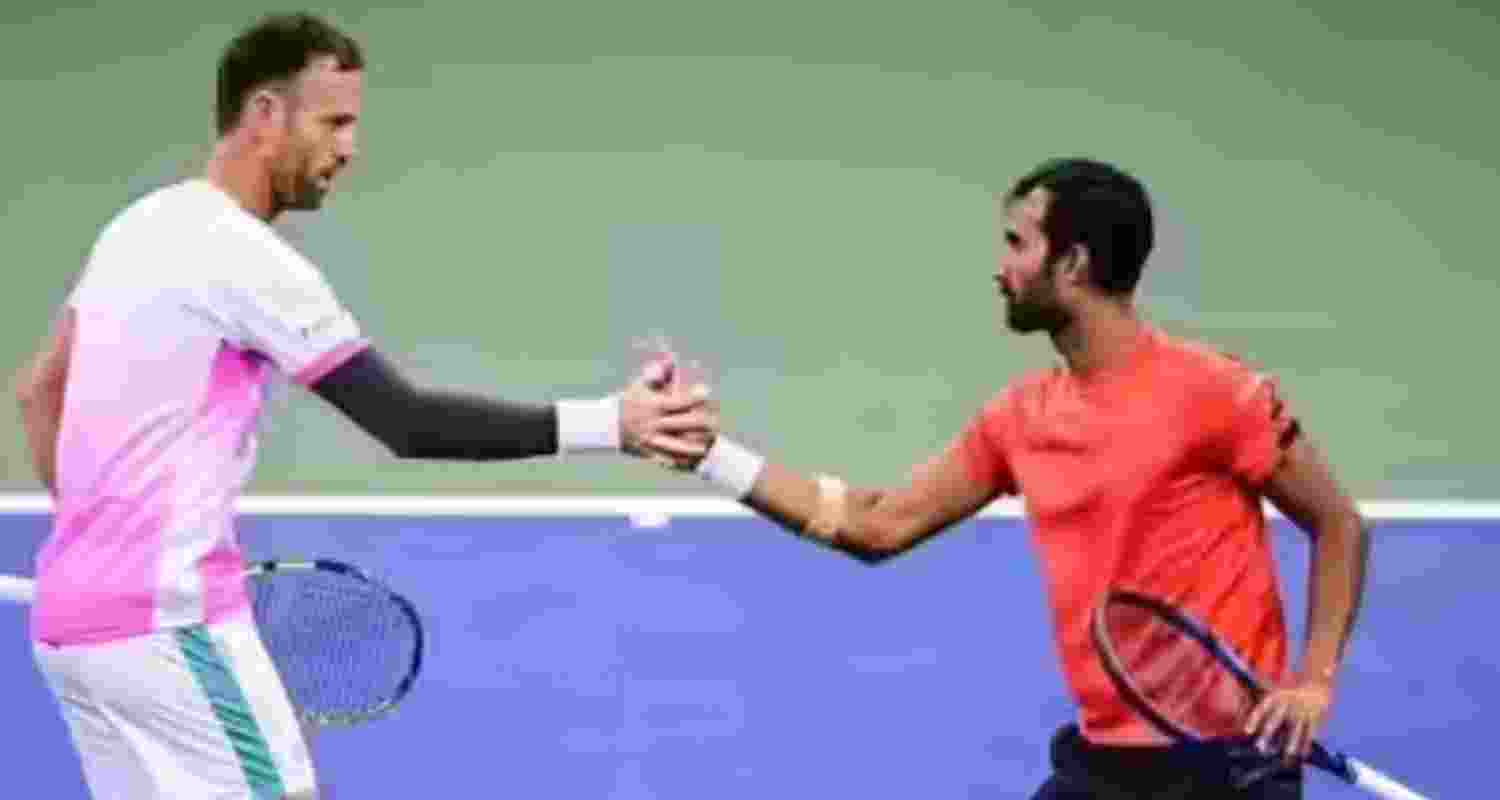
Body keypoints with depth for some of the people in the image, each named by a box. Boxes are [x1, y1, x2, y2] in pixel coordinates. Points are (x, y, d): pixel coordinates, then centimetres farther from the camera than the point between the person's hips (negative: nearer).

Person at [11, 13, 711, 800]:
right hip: (163, 624, -9)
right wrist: (609, 424, -22)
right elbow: (409, 423, -19)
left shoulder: (141, 226, 13)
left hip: (74, 616, 9)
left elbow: (40, 390, 22)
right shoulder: (241, 255, -16)